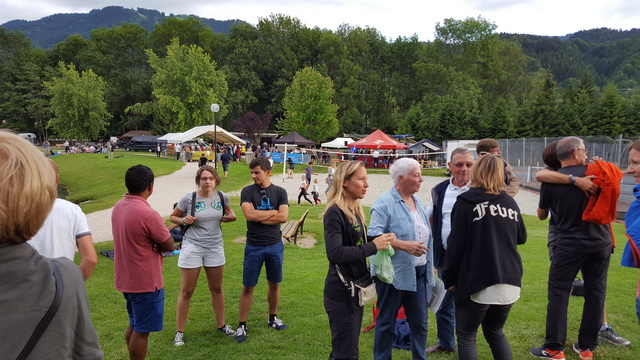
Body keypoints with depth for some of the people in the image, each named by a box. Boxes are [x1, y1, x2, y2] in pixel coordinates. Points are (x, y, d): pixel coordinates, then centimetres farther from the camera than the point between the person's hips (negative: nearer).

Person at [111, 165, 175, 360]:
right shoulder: (148, 214, -27)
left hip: (126, 279, 9)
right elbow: (169, 245, -16)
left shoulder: (118, 207, 0)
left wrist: (150, 245, -4)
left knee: (134, 325, 23)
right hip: (146, 282, -9)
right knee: (142, 331, 6)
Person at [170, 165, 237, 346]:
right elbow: (172, 217, 2)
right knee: (186, 291, 4)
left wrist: (231, 216, -3)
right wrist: (183, 220, -18)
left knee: (216, 289, 16)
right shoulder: (188, 199, -11)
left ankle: (221, 324, 33)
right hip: (192, 248, -3)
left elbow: (228, 212, 19)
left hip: (215, 247, 3)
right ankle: (179, 331, 19)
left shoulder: (222, 197, -3)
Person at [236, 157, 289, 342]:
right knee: (248, 287, 3)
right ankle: (242, 325, 15)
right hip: (254, 246, -2)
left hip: (275, 245, 2)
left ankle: (273, 318, 34)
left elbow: (284, 217, -12)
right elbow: (249, 215, -18)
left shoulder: (280, 192, 0)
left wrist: (258, 216, -12)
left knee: (274, 284, 15)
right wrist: (273, 212, -11)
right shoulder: (247, 191, -4)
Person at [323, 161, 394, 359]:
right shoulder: (335, 213, -19)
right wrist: (373, 247, -25)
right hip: (341, 291, -9)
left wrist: (380, 239, -4)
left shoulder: (356, 210, 8)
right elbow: (335, 253, -29)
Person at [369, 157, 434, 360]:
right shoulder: (384, 203, -13)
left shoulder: (418, 202, 11)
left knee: (420, 322, 13)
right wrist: (404, 246, -28)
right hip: (394, 273, -7)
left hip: (418, 273, 7)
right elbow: (374, 235, -21)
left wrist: (430, 265, 18)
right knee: (386, 322, 8)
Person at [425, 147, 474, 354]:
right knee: (443, 302, 17)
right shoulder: (440, 190, 5)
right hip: (445, 255, 5)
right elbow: (430, 217, 16)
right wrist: (434, 241, 8)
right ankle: (445, 343, 36)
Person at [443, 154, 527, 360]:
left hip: (477, 282, -5)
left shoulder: (466, 202, -6)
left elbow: (456, 244, -9)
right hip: (509, 282, 5)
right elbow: (521, 238, 21)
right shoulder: (510, 202, 8)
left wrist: (450, 278, 0)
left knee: (466, 337, 9)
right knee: (495, 333, 23)